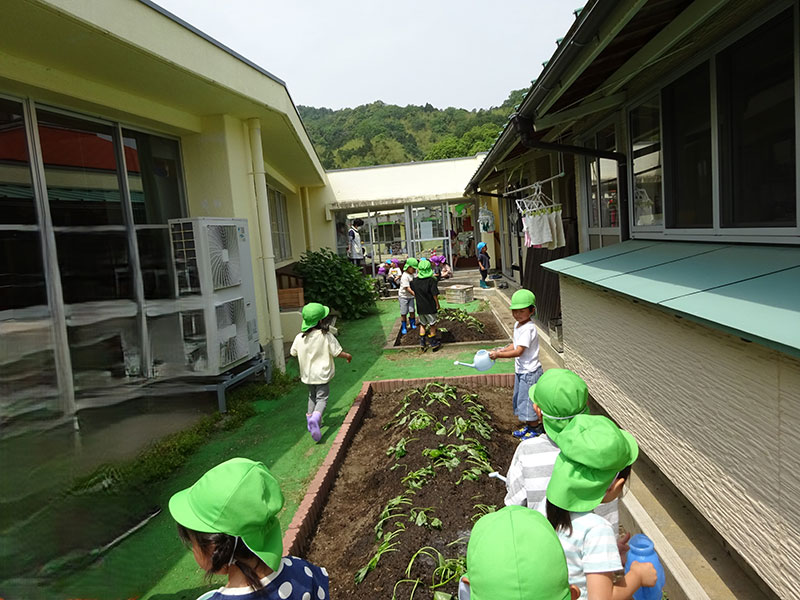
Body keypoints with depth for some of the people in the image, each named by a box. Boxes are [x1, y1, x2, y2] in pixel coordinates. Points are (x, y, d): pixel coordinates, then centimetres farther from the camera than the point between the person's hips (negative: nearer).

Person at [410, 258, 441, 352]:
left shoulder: (415, 280, -2)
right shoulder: (431, 280, -16)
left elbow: (414, 292, 13)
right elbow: (435, 294, -15)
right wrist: (437, 304, -4)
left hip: (419, 307, 4)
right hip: (430, 307, -4)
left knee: (422, 324, 18)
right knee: (432, 324, 10)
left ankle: (422, 343, 17)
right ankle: (433, 343, 19)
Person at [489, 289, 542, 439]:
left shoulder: (528, 328, -25)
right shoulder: (517, 325, 6)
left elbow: (518, 351, -27)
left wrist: (498, 355, -23)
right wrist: (500, 350, 1)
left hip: (529, 372, -10)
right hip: (520, 370, 10)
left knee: (529, 401, 2)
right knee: (520, 399, 20)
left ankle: (533, 430, 20)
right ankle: (526, 426, 36)